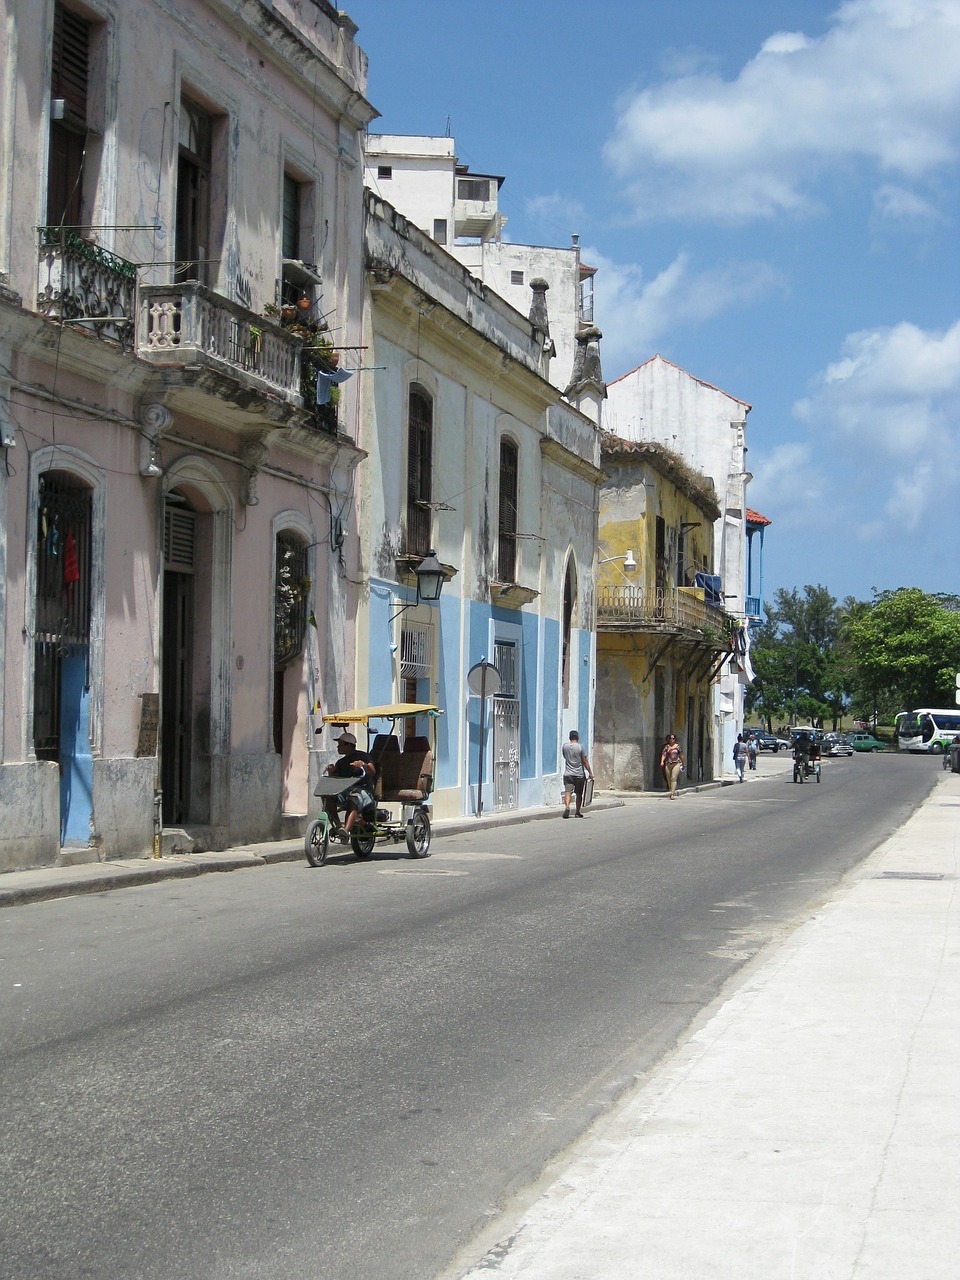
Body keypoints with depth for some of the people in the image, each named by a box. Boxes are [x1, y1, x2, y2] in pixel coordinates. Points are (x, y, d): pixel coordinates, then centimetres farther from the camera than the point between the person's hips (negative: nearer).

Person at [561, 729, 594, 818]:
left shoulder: (564, 746, 1)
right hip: (579, 774, -1)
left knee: (567, 792, -8)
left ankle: (567, 807, -34)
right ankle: (578, 812, 19)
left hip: (568, 774, 1)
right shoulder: (580, 747, -7)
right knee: (579, 794, 13)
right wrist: (590, 773, 0)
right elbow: (585, 761, -5)